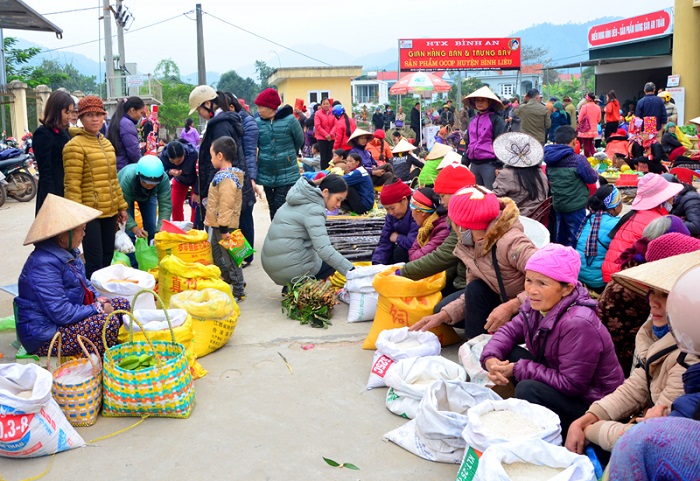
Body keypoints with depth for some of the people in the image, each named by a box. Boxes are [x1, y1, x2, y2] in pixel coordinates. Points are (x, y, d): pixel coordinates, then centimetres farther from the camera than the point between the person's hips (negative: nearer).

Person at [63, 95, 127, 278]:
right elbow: (72, 185, -15)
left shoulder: (106, 143, 14)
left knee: (107, 258, 14)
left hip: (109, 212, 8)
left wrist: (121, 206, 17)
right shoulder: (75, 146, -11)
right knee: (94, 262, -5)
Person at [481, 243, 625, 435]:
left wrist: (518, 370, -24)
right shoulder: (537, 305, -6)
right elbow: (509, 331, 5)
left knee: (528, 390, -29)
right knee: (510, 353, -3)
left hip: (592, 403, -8)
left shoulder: (578, 324, -32)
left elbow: (571, 385, -29)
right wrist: (491, 358, -17)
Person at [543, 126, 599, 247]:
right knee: (576, 239, 3)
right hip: (575, 206, -6)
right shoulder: (578, 160, -17)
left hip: (557, 205, 6)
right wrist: (596, 173, 15)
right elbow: (592, 178, -5)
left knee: (561, 238, 18)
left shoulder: (550, 160, 0)